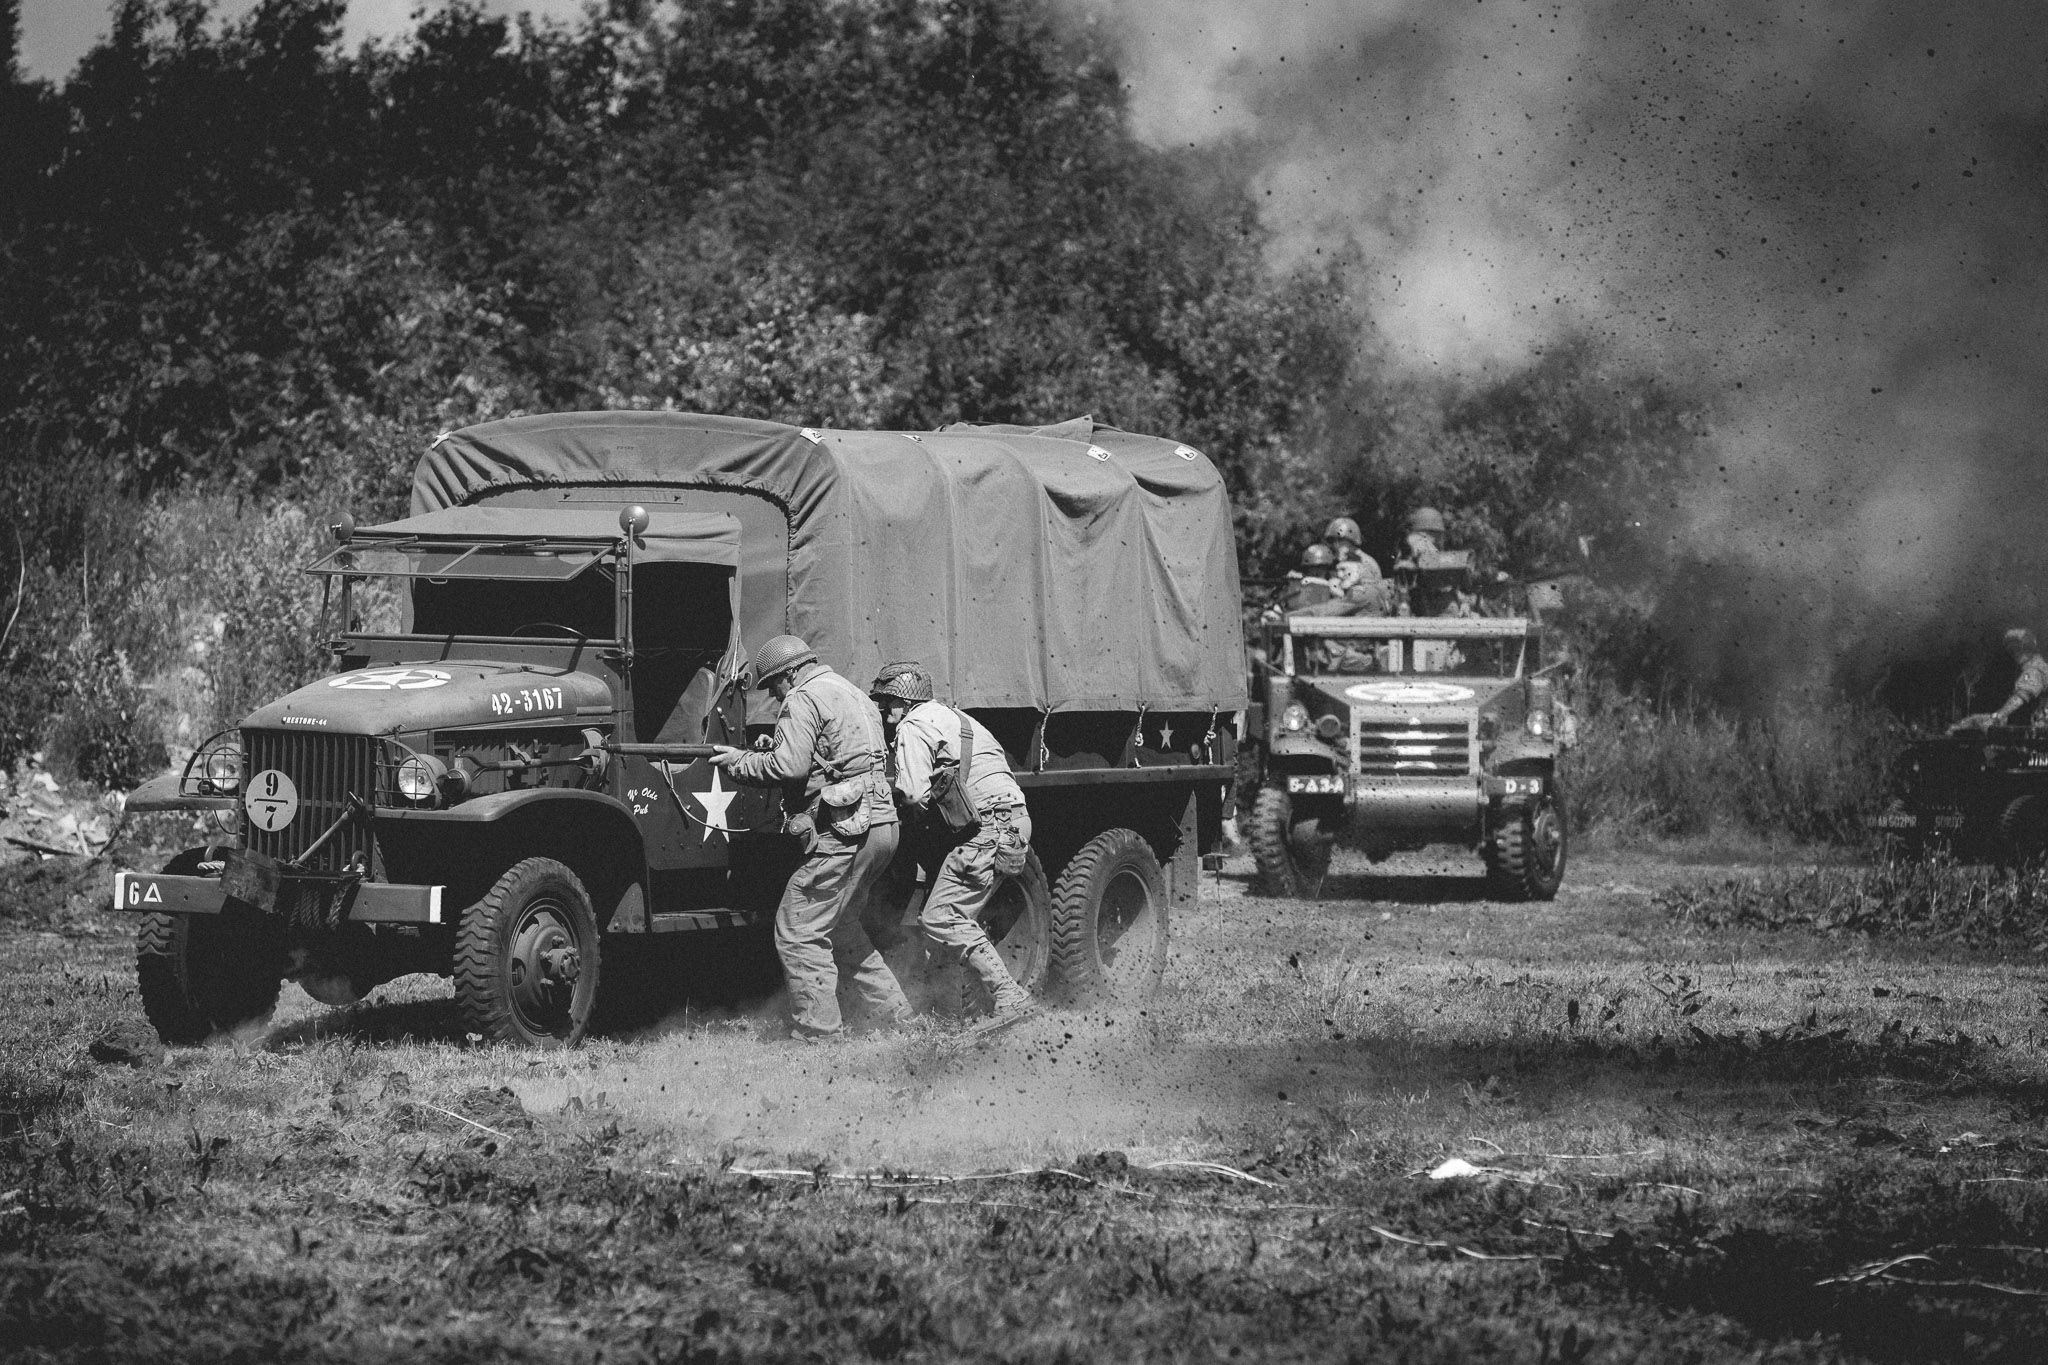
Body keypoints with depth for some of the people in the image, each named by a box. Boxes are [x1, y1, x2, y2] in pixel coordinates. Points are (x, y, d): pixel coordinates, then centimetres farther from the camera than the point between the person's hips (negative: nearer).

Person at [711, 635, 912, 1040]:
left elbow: (790, 766, -19)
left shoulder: (805, 698, -8)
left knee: (798, 932, -5)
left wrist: (741, 763, -4)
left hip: (845, 833, -10)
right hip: (881, 825, 10)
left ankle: (817, 1034, -8)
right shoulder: (852, 695, 22)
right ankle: (897, 1017, 24)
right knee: (840, 929, 23)